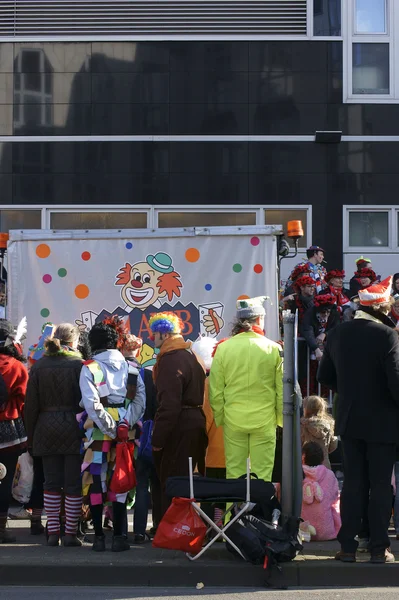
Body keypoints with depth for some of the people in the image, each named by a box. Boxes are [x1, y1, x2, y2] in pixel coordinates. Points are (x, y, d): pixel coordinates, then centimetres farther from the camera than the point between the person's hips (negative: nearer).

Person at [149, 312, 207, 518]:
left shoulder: (171, 360, -16)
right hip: (196, 422, 10)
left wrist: (158, 438, -19)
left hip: (179, 428, -10)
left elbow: (169, 404, -22)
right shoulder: (190, 355, 15)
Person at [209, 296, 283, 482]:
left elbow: (215, 391, 0)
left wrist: (219, 418, 12)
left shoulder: (223, 348, -3)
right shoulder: (273, 349, -6)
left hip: (233, 419, 1)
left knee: (234, 472, 9)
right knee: (262, 472, 5)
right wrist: (281, 418, 13)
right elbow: (282, 390, 0)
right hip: (264, 420, -1)